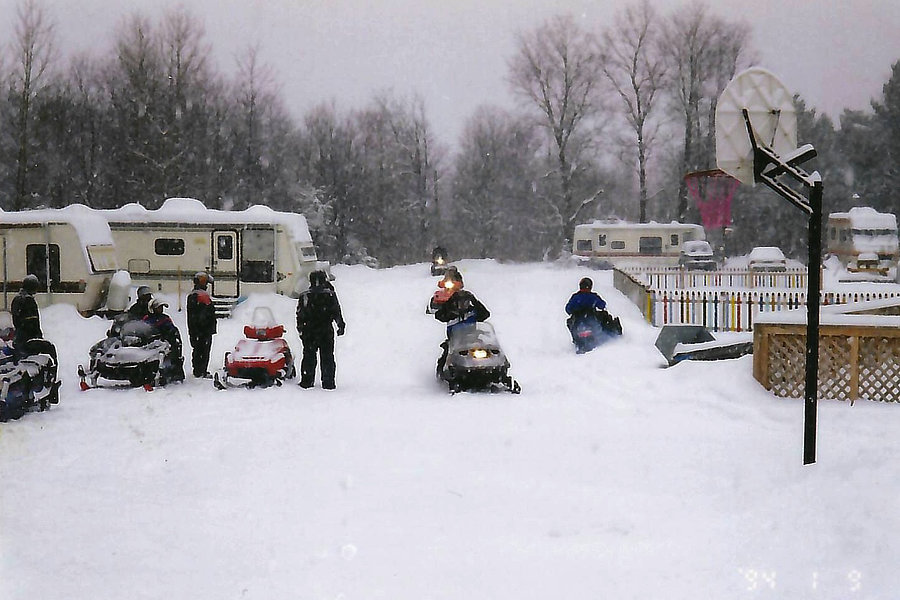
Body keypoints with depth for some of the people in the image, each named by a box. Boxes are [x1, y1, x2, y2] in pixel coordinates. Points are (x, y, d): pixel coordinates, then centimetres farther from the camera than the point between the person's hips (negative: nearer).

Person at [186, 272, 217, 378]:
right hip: (205, 328, -8)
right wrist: (212, 327, -10)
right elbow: (210, 312, -16)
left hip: (194, 329, 8)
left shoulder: (190, 296, 12)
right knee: (204, 350, -4)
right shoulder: (204, 295, -15)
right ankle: (202, 371, -5)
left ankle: (196, 371, 18)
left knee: (196, 349, 13)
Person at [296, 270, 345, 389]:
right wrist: (341, 325, 5)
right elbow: (336, 312, -3)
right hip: (326, 331, -1)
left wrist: (300, 328, 11)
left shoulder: (304, 296, 0)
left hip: (309, 332, 1)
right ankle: (328, 382, 5)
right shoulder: (330, 295, -4)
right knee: (327, 358, 6)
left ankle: (307, 381, 8)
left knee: (309, 357, 10)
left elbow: (300, 314, 3)